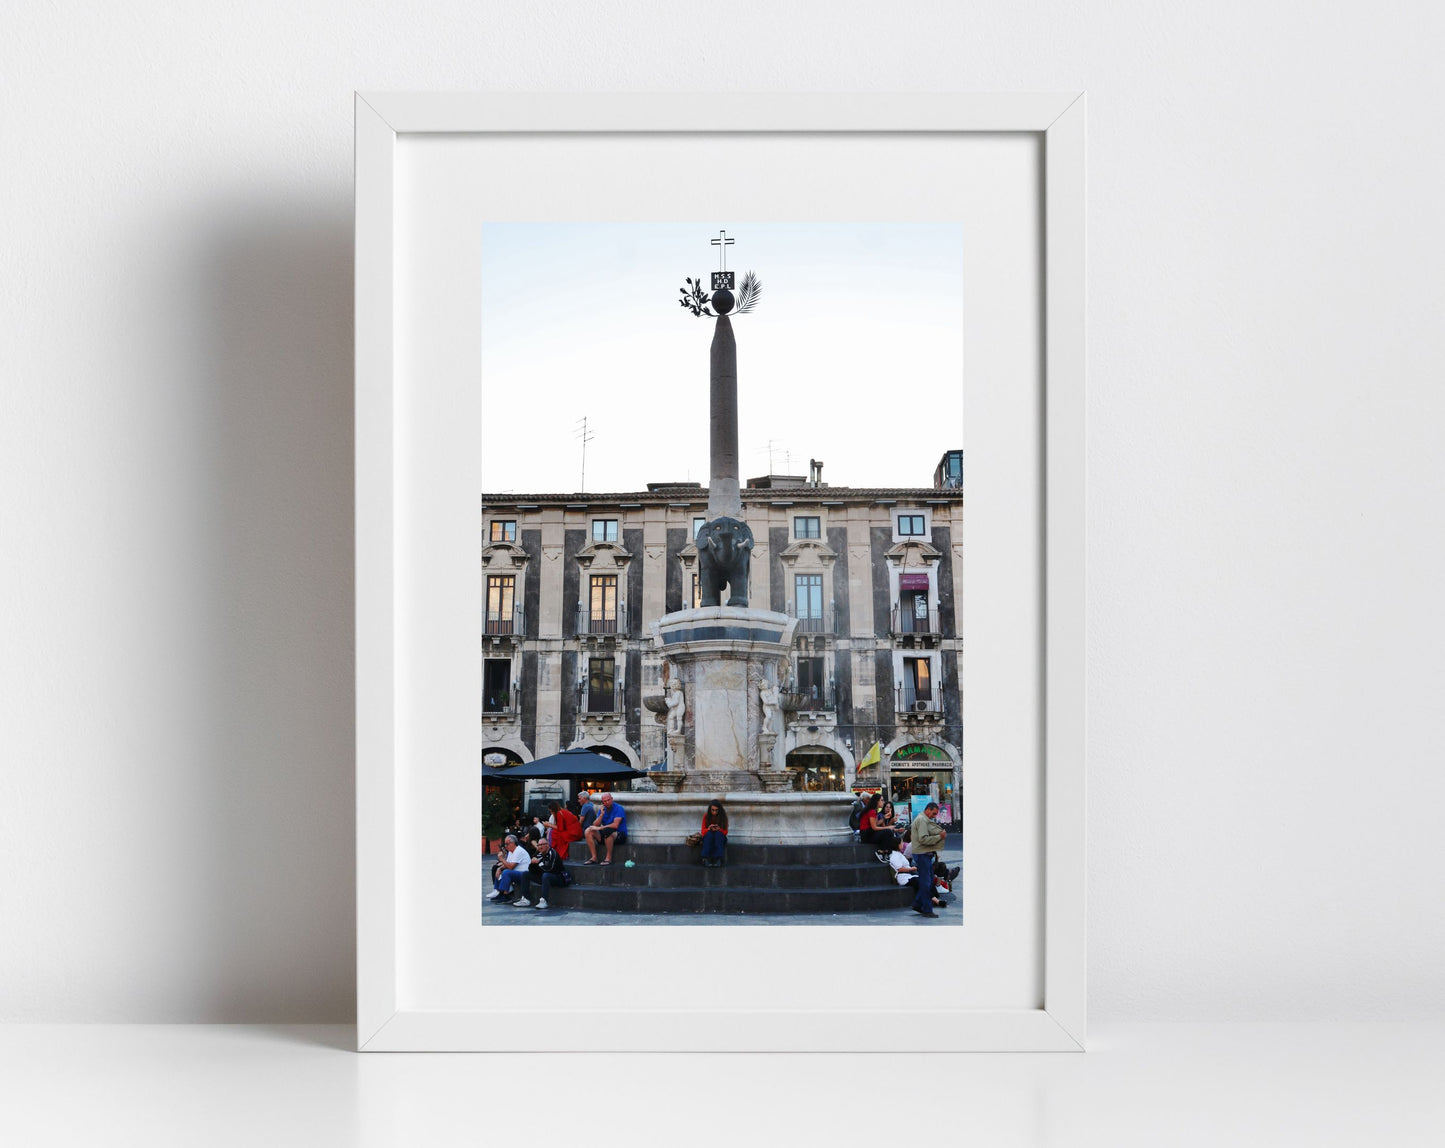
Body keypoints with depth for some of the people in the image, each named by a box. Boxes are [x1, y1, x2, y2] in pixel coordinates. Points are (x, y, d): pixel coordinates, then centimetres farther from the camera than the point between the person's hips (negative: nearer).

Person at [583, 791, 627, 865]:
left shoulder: (619, 808, -11)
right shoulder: (602, 809, 8)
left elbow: (615, 825, -22)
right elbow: (595, 825, -1)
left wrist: (600, 828, -19)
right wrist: (601, 814, -14)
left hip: (619, 834, -7)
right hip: (605, 834, 7)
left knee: (607, 831, -38)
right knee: (588, 831, -10)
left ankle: (609, 858, -29)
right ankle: (594, 858, -13)